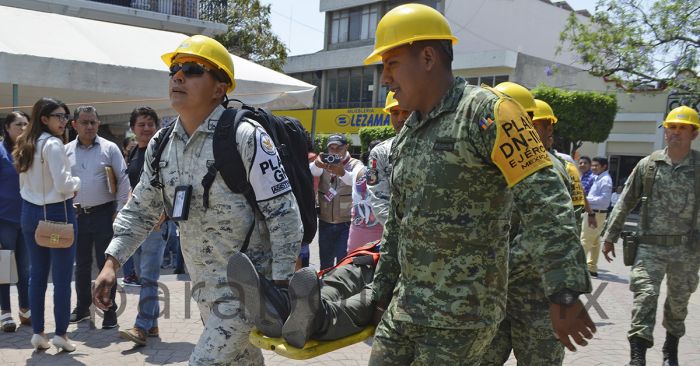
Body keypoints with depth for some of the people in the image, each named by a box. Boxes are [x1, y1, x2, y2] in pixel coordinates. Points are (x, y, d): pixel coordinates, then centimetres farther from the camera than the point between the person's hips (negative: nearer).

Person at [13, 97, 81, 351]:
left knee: (36, 274, 12)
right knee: (61, 276, 1)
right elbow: (63, 184, -20)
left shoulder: (25, 145, 10)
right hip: (57, 213, -8)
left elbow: (24, 184, 16)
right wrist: (76, 182, -1)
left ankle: (37, 333, 18)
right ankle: (61, 333, 7)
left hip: (30, 213, 8)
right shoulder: (53, 144, -15)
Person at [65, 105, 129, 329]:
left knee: (106, 264, 1)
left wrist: (119, 210, -8)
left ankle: (110, 312, 10)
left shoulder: (109, 148, -2)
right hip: (77, 215, 3)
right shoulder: (66, 151, 6)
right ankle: (82, 308, 29)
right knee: (81, 264, 14)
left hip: (103, 213, -3)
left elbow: (123, 181, -3)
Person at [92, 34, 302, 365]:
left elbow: (284, 213, -18)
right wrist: (111, 263, 3)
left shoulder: (245, 136, -18)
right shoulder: (161, 144, 4)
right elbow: (141, 209, 14)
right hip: (204, 288, 7)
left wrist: (281, 287, -18)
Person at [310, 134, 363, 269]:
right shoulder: (325, 163, 6)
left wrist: (342, 173, -47)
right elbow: (312, 172, -17)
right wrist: (317, 164, -42)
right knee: (325, 263, 11)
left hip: (347, 222, -3)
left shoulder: (355, 164, -2)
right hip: (325, 221, 3)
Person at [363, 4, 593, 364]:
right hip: (405, 305, 8)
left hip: (461, 316, -7)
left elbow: (544, 202, -20)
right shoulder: (406, 135, 11)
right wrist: (382, 291, 21)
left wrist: (563, 294, -26)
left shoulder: (485, 112, -13)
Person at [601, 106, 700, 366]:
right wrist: (610, 236, 3)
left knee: (678, 301, 15)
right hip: (650, 246, -1)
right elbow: (625, 203, 4)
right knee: (645, 296, -10)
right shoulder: (648, 165, 0)